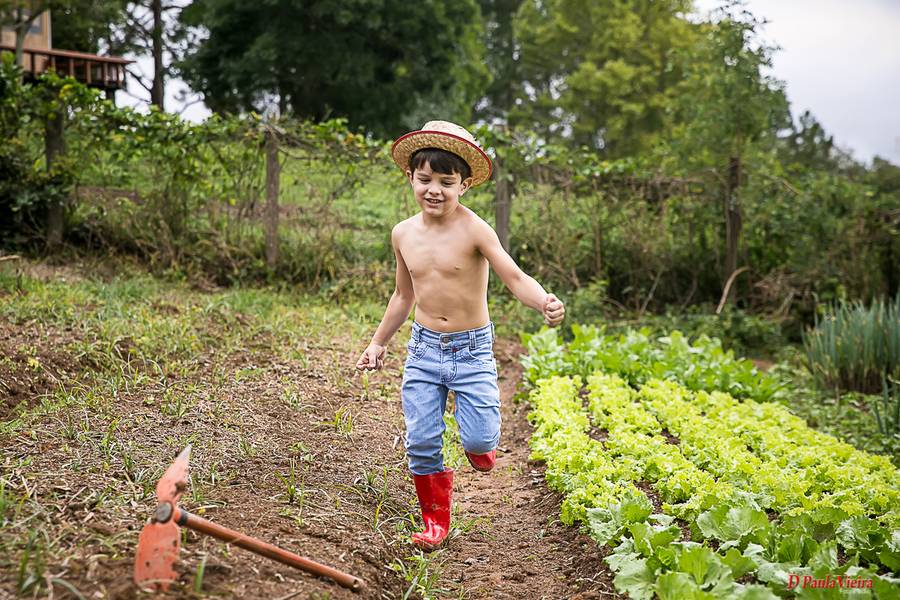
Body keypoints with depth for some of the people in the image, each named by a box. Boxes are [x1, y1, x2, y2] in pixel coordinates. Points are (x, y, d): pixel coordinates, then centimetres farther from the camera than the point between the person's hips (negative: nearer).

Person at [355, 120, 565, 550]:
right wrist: (378, 342, 22)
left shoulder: (473, 230, -14)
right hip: (423, 349, 4)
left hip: (472, 351, -4)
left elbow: (514, 277, -21)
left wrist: (545, 303, -42)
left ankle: (479, 440, 26)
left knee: (479, 441, -12)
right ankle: (435, 520, 20)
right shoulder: (404, 234, 3)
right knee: (421, 442, 1)